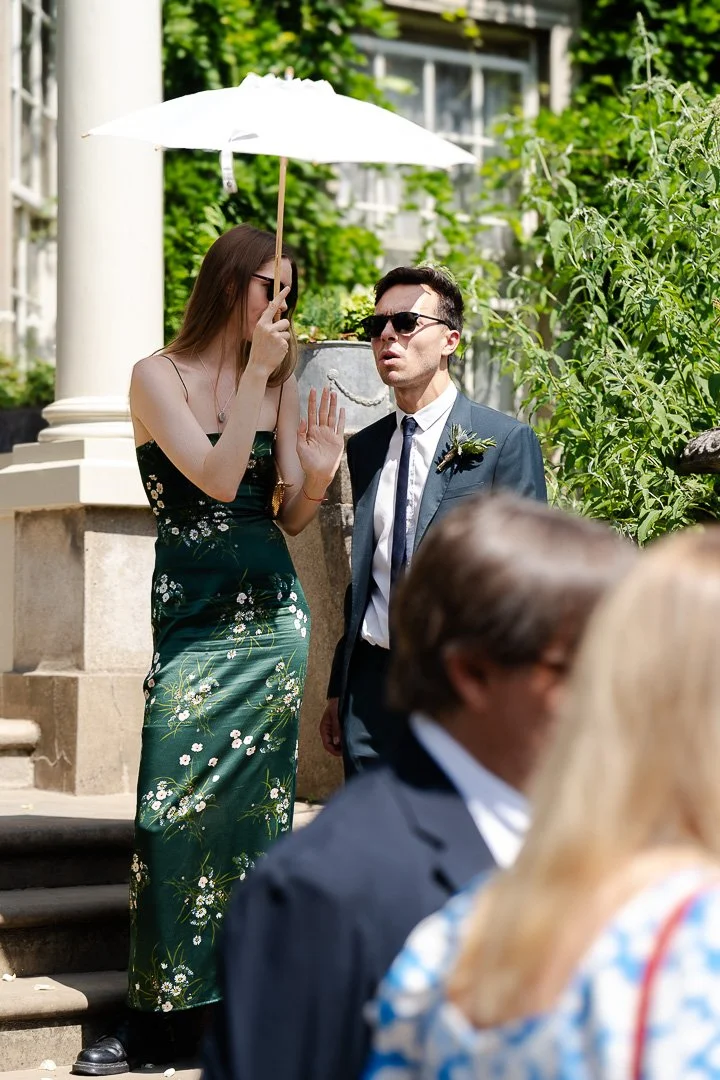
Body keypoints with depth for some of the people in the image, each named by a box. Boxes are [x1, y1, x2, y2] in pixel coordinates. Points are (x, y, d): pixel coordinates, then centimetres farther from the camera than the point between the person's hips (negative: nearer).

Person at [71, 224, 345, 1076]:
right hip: (193, 615, -3)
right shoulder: (159, 376, -1)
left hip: (272, 615, 3)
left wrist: (316, 475, -9)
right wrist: (255, 374, -12)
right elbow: (215, 477, -13)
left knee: (253, 804, 4)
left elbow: (291, 517, 12)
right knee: (174, 809, -6)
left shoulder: (279, 382, 10)